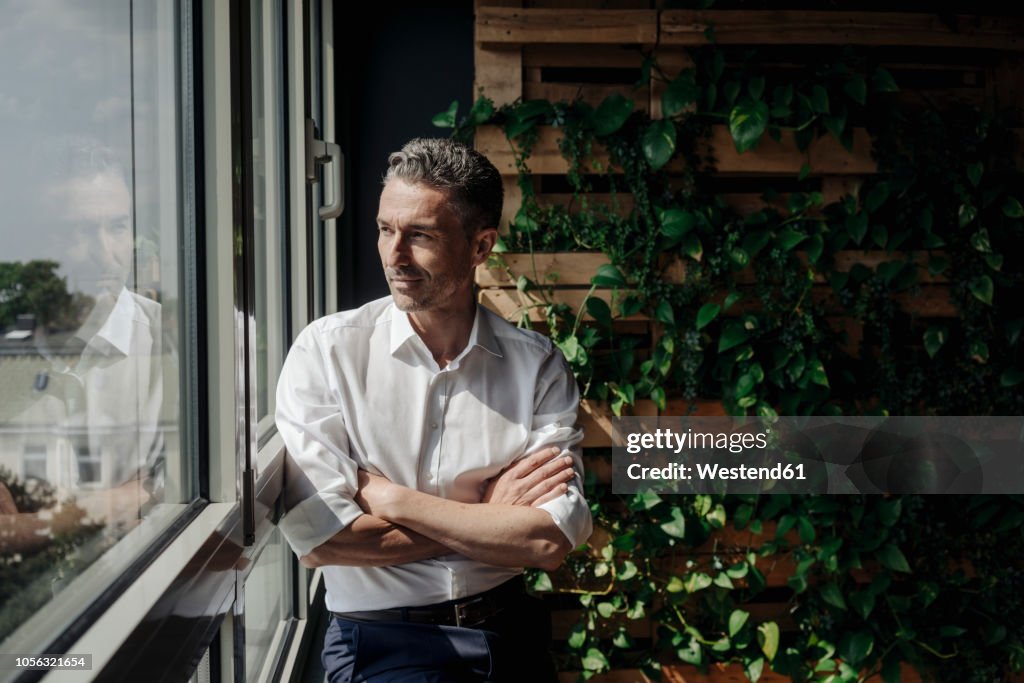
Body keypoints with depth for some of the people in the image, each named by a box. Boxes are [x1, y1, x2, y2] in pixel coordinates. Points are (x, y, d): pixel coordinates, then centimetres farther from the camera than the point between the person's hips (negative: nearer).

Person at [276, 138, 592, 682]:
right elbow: (316, 540, -12)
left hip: (509, 634, 5)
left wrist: (390, 498, -11)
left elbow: (552, 542, -8)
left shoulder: (537, 365, 2)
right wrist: (485, 517, -6)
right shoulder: (328, 349, -3)